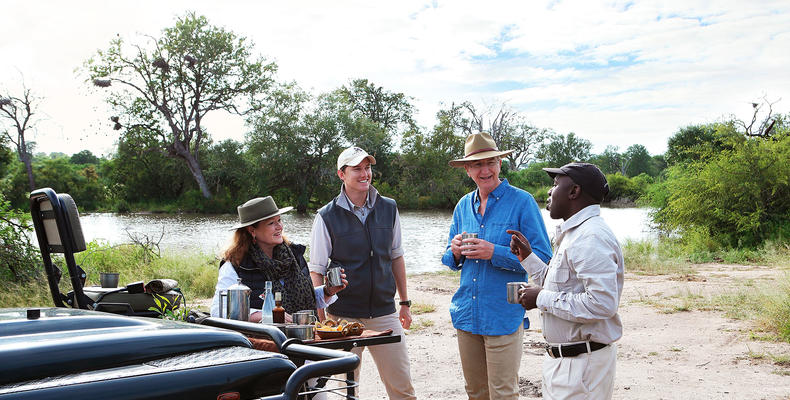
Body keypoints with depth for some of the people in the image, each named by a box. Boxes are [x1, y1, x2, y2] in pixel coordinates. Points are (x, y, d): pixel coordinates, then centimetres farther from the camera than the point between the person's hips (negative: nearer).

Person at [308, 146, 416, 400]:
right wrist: (322, 316, -9)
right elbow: (316, 270, -2)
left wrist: (405, 302, 14)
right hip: (343, 316, -2)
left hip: (385, 313, 3)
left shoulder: (388, 208, 6)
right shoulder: (327, 217, -5)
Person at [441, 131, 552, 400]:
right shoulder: (464, 205, 11)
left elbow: (543, 258, -12)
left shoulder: (521, 201, -7)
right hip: (466, 314, 6)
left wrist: (495, 253, -22)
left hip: (504, 316, -5)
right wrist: (455, 251, -6)